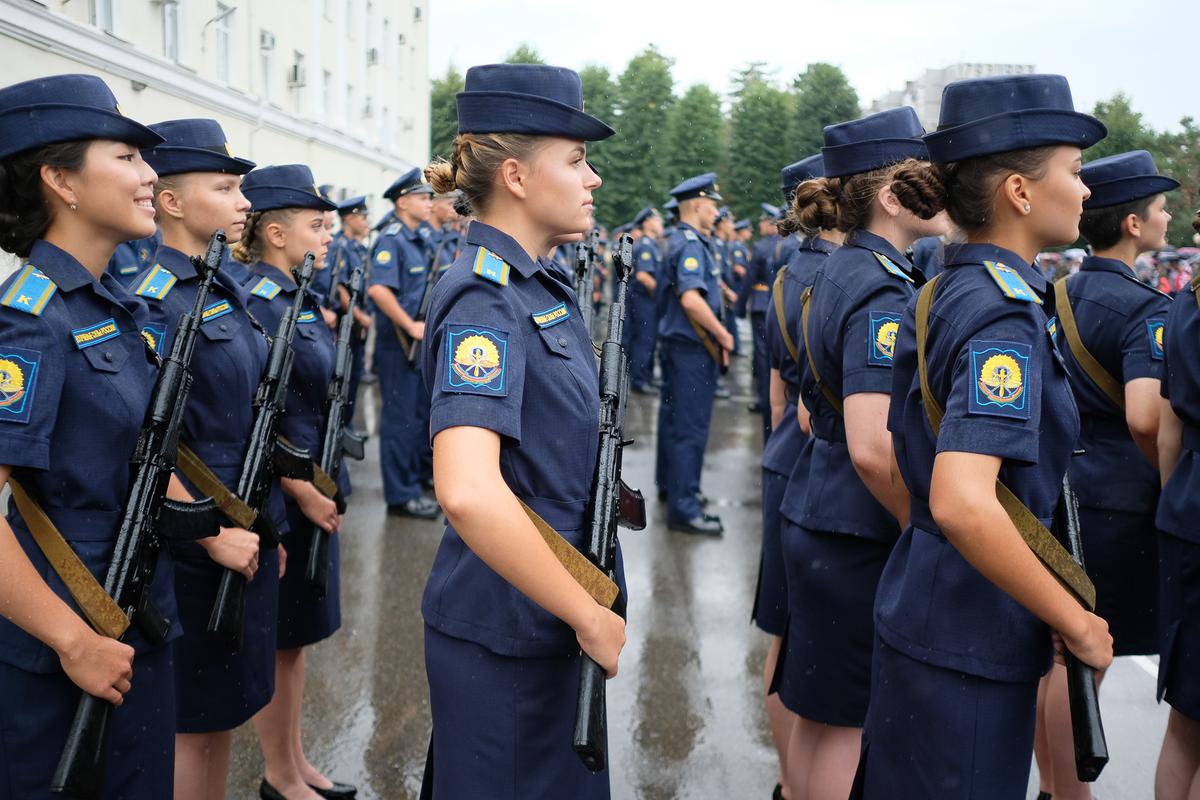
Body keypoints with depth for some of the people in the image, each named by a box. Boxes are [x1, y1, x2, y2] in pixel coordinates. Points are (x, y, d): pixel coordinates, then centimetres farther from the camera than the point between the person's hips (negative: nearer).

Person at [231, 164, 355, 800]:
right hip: (281, 497, -9)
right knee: (278, 638, 6)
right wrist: (305, 494, -18)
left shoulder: (295, 298, 10)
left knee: (297, 634, 18)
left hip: (312, 488, 9)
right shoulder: (255, 302, -18)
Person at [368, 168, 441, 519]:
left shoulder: (418, 240, 14)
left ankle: (421, 472, 35)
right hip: (397, 344, -9)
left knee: (423, 410, 19)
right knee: (400, 417, -2)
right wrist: (410, 325, -25)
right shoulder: (391, 239, -15)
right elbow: (378, 289, -28)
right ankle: (401, 495, 7)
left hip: (420, 342, 9)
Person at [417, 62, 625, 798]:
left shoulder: (543, 285, 6)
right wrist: (589, 618, -24)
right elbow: (467, 492, -34)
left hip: (548, 618, 8)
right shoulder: (486, 301, -21)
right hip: (504, 628, -8)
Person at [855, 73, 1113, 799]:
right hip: (971, 633, -8)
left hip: (923, 602, 9)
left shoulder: (944, 293, 6)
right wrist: (1080, 627, -21)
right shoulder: (1004, 312, -21)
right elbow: (962, 504, -33)